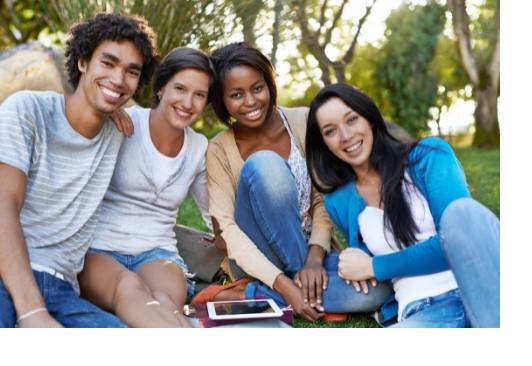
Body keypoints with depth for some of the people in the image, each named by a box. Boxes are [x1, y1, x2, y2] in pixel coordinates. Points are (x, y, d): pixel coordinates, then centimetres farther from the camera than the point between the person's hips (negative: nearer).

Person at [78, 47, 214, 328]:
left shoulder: (200, 148, 12)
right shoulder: (121, 125, -3)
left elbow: (215, 212, 24)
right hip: (97, 250, -3)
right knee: (130, 288, -40)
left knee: (165, 304, -34)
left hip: (156, 253, 4)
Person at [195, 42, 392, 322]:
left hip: (311, 252, 2)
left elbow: (324, 199, -3)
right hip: (259, 261, -2)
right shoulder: (219, 150, -6)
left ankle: (247, 296, -19)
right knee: (264, 164, -28)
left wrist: (315, 257, -21)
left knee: (376, 288, -30)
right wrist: (283, 285, -26)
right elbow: (226, 227, -14)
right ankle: (320, 299, -19)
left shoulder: (304, 122, -3)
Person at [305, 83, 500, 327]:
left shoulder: (428, 156, 6)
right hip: (424, 313, 1)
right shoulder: (339, 203, 16)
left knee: (463, 211, -34)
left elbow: (460, 239, -6)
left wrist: (373, 268, 1)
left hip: (484, 289, -1)